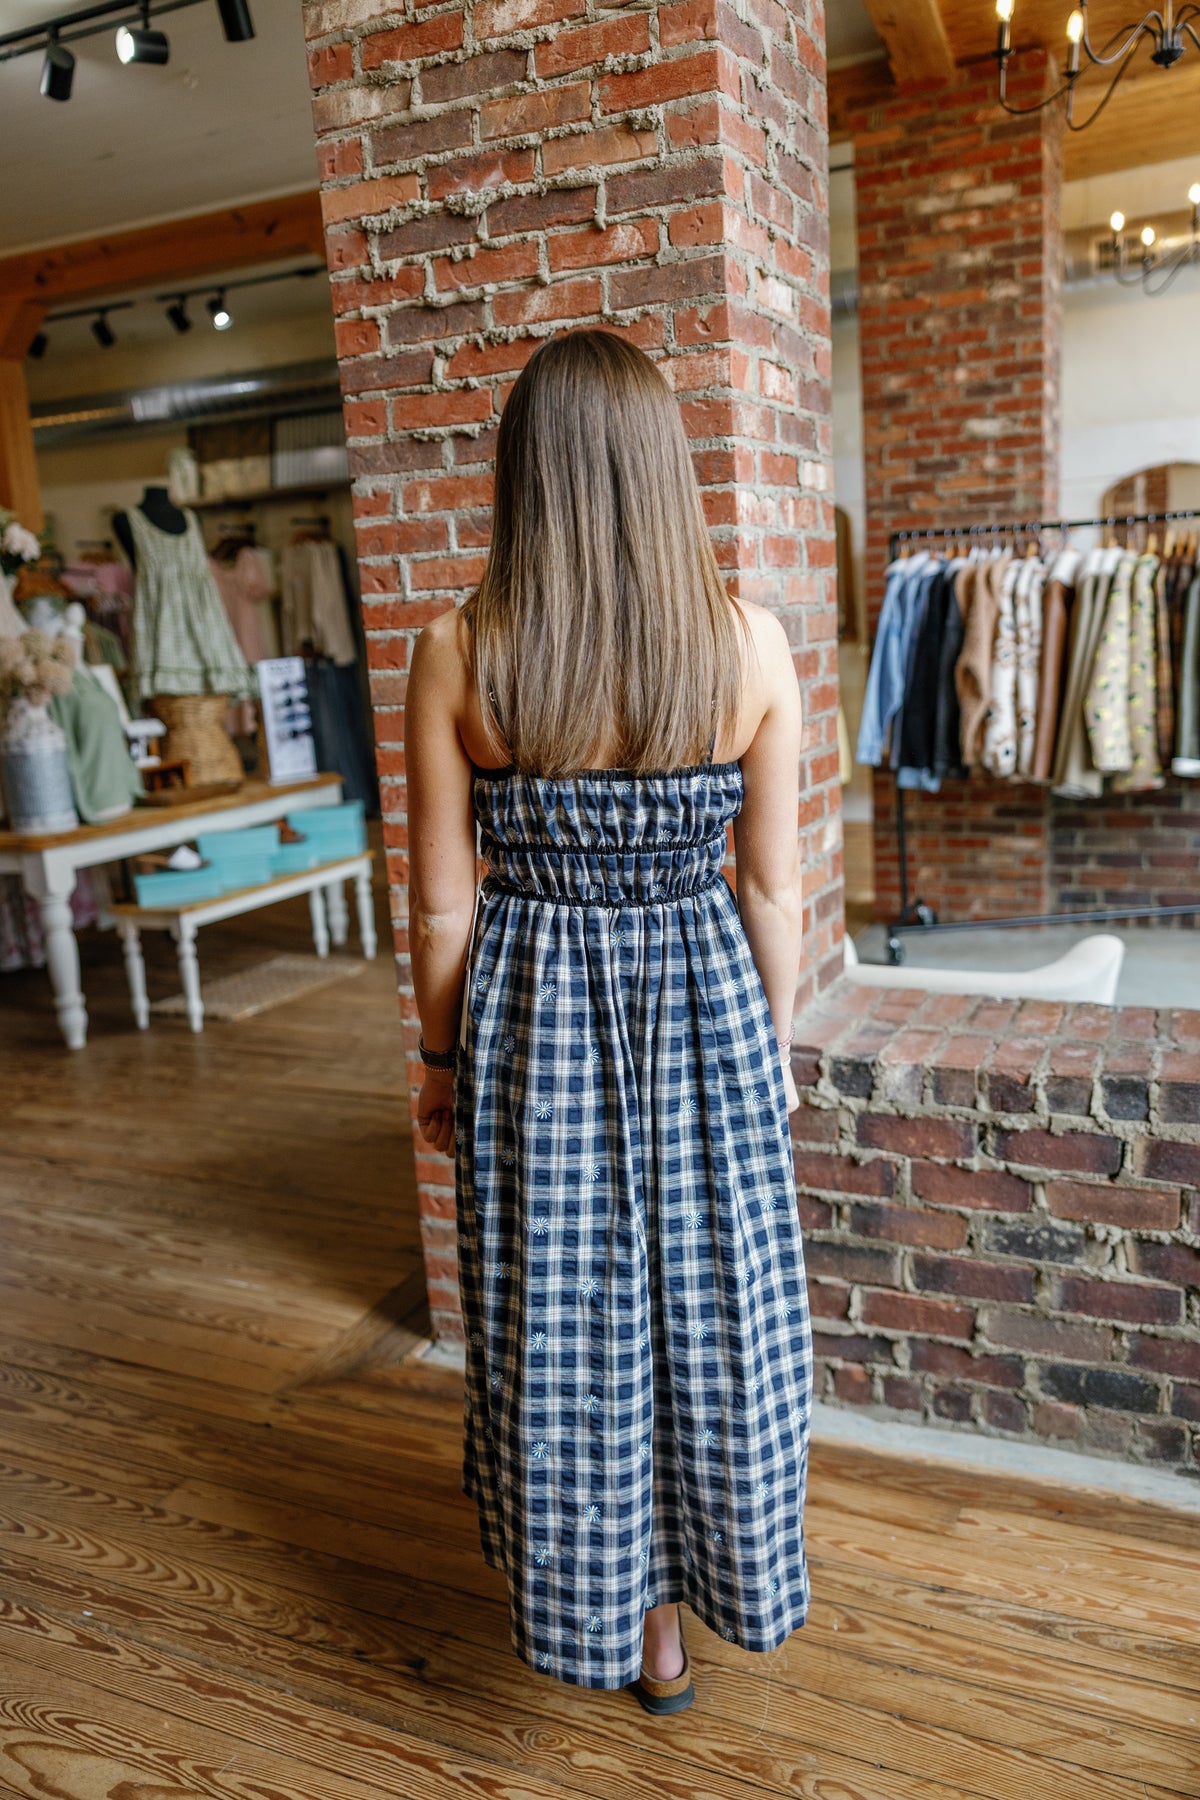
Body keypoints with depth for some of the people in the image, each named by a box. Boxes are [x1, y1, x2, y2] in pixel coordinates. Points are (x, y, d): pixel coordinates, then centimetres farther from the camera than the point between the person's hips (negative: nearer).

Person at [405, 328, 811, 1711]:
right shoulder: (751, 645, -9)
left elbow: (443, 904, -7)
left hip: (531, 1027, 0)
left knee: (561, 1333, 18)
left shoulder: (456, 654, -11)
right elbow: (772, 888, -3)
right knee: (712, 1324, 19)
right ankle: (681, 1614, 40)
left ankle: (602, 1613, 40)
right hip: (706, 1017, 1)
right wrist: (772, 1040, 12)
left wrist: (443, 1061, 8)